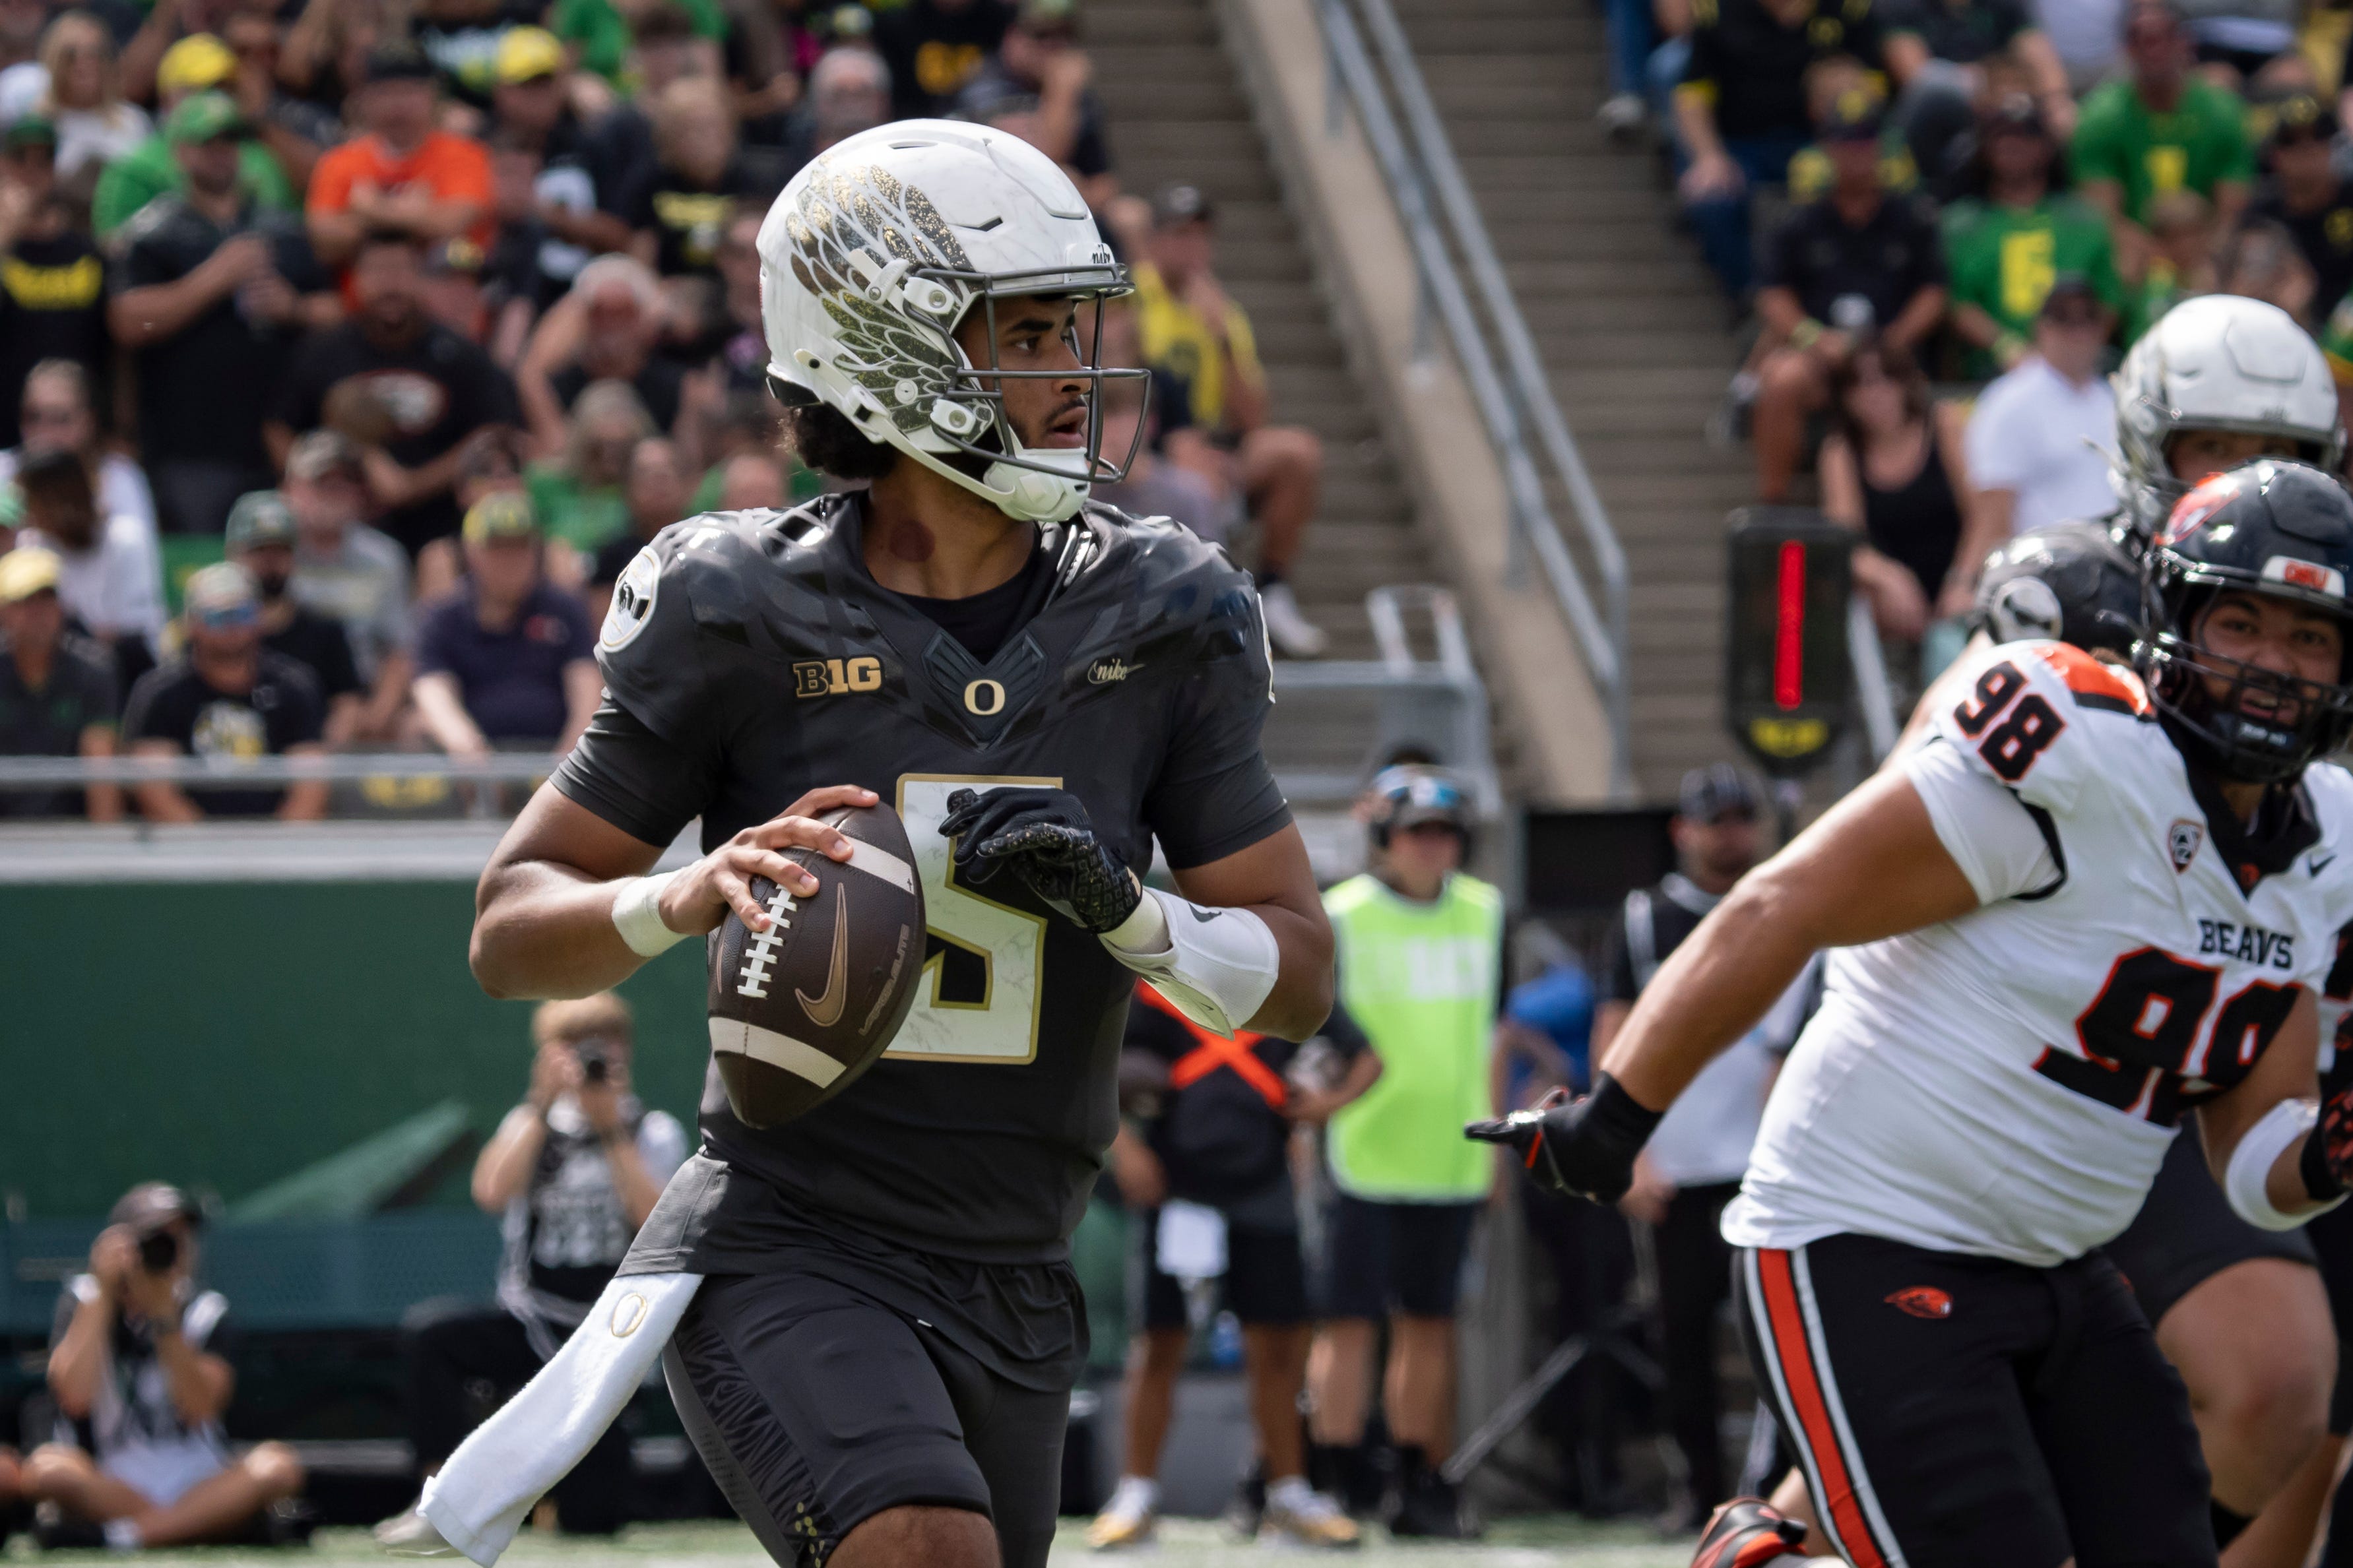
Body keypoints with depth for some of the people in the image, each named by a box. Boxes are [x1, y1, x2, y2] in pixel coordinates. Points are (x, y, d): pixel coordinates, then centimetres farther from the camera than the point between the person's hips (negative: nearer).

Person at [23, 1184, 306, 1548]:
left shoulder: (206, 1312, 6)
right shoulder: (83, 1300, 2)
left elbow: (200, 1409, -12)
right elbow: (76, 1397, -17)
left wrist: (163, 1315, -17)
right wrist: (104, 1296, -12)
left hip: (198, 1489, 2)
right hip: (109, 1492, -2)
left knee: (277, 1465, -28)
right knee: (46, 1467, -34)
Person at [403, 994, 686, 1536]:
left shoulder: (653, 1133, 2)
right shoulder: (533, 1124, 6)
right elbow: (492, 1194, -15)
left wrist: (610, 1129, -20)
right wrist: (543, 1104, -18)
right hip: (530, 1325, 1)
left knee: (589, 1523, -7)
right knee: (431, 1331, -30)